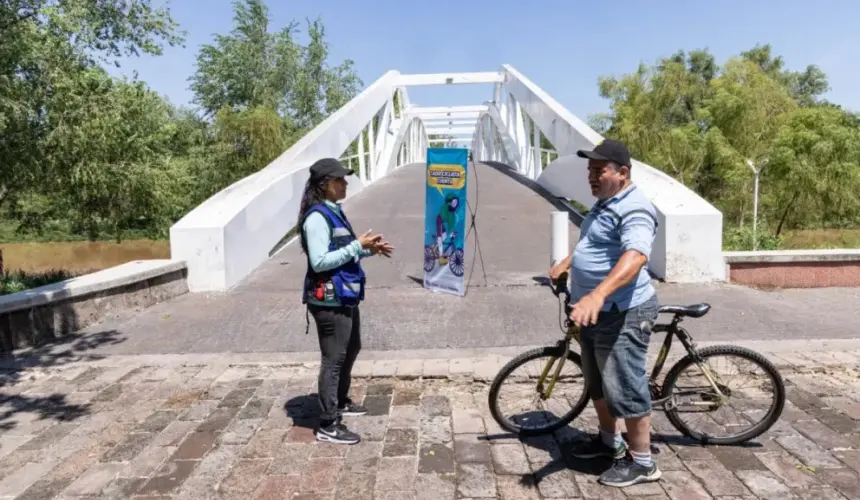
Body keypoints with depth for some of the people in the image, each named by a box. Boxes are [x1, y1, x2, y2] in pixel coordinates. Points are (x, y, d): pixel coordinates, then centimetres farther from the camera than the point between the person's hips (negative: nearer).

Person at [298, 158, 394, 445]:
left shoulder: (334, 212, 12)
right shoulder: (317, 217, -18)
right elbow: (319, 262, -24)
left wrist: (369, 250, 5)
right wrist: (358, 246, -22)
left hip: (346, 296, 10)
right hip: (329, 300, -10)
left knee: (351, 350, 22)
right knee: (334, 359, -3)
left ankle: (340, 402, 41)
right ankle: (327, 425, 9)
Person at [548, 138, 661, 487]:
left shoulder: (634, 209, -20)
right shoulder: (604, 204, 13)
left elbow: (635, 256, -37)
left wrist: (597, 295, -49)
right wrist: (566, 263, 23)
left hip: (622, 314, -10)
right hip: (594, 311, 10)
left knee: (624, 388, -1)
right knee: (596, 383, 21)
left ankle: (642, 462, 15)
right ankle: (609, 440, 40)